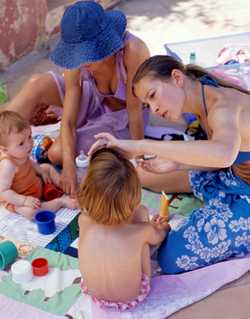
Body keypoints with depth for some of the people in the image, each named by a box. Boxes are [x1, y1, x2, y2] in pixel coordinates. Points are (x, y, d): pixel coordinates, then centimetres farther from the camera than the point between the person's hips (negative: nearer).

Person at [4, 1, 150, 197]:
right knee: (37, 85, -19)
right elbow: (68, 122, -23)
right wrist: (69, 167, -35)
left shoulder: (133, 51, -37)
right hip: (94, 101, 4)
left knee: (57, 153, -21)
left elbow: (135, 109, -30)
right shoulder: (77, 64, -23)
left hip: (121, 119, -4)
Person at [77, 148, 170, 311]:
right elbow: (158, 237, -5)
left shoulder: (84, 221, -28)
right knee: (142, 211, 0)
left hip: (93, 293, 2)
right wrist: (162, 228, 22)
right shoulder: (140, 231, -32)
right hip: (132, 297, -1)